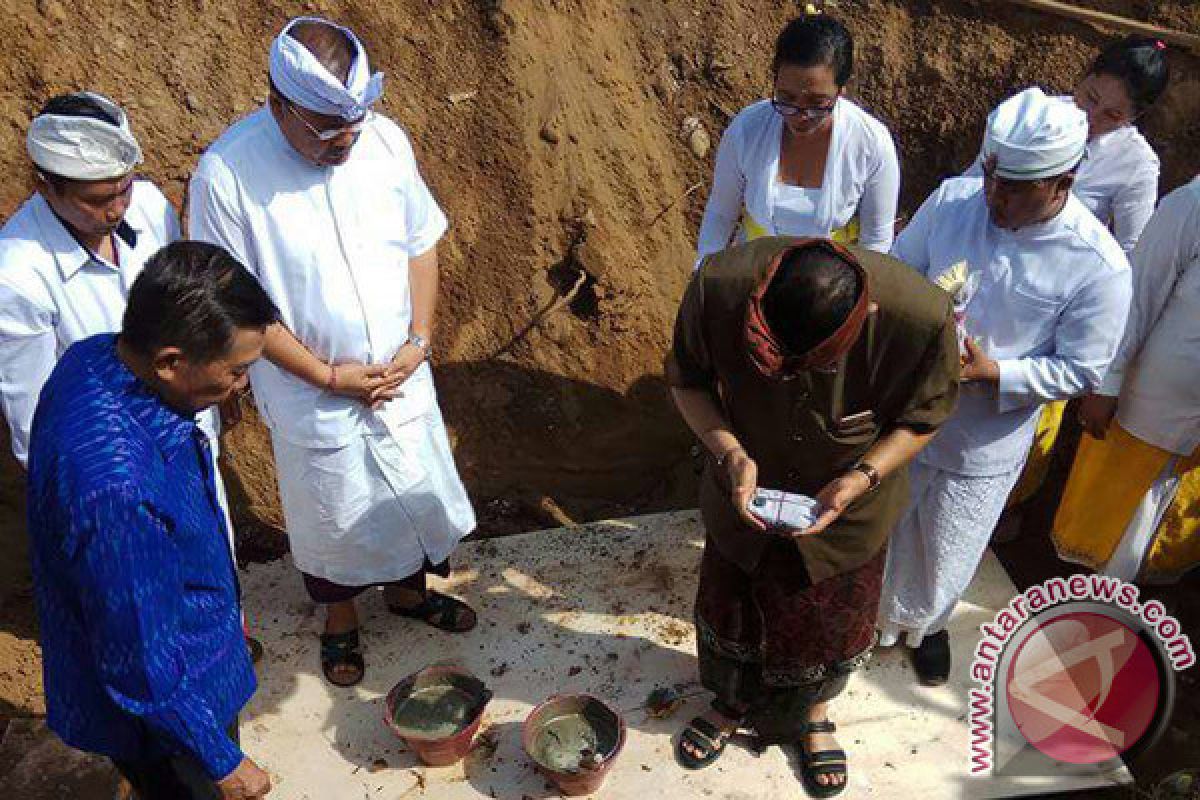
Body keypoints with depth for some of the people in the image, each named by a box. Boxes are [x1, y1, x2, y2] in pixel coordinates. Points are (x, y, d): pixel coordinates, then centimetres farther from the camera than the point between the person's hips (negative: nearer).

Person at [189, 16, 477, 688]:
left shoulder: (386, 140, -11)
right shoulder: (228, 174, -22)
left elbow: (420, 243, 1)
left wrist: (419, 340, -9)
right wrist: (326, 374, -17)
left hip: (401, 376, 4)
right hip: (314, 398, -3)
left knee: (418, 492, 22)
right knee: (334, 515, 17)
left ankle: (409, 589, 52)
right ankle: (341, 615, 47)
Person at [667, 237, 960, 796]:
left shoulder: (920, 316, -35)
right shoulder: (718, 285, -33)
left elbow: (923, 415, -13)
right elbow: (687, 380, -13)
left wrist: (863, 477, -28)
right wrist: (729, 452, -29)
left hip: (849, 506, 0)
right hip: (748, 490, 1)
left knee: (830, 622, 23)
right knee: (731, 605, 23)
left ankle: (815, 715, 57)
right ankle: (733, 703, 57)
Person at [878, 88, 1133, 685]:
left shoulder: (1098, 267, -20)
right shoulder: (952, 199, -13)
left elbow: (1080, 371, -12)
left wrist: (994, 373, -26)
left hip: (983, 446, -2)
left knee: (945, 556, 19)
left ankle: (926, 624, 54)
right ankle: (874, 614, 53)